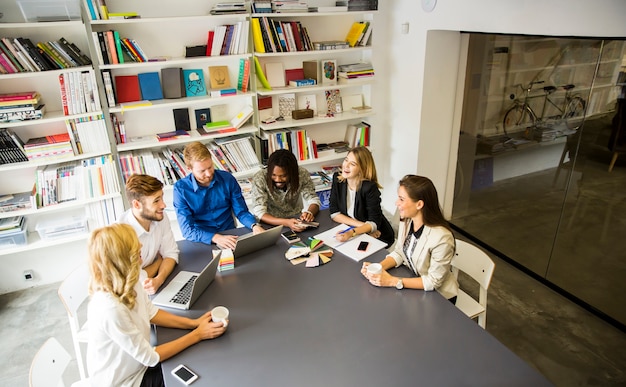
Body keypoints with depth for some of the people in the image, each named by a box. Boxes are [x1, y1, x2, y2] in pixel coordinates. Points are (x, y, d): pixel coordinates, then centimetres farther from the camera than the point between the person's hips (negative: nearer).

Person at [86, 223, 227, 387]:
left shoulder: (127, 282, -13)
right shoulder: (110, 309, -36)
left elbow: (151, 313, 4)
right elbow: (150, 357, -25)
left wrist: (193, 323, -6)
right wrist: (197, 334, -19)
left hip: (139, 365, 6)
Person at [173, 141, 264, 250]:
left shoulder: (227, 179, -3)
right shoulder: (180, 188, -9)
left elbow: (241, 211, 3)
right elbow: (188, 230, -13)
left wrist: (254, 225, -18)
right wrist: (215, 238, -30)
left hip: (230, 237, 3)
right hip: (202, 241, -2)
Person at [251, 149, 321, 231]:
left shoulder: (302, 174, -14)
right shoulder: (259, 179, -22)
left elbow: (314, 200, -9)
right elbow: (259, 213, -27)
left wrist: (310, 212, -33)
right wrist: (286, 223, -43)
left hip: (296, 220, 3)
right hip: (272, 223, -2)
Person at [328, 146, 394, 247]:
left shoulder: (370, 187, -22)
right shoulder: (337, 178, -8)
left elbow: (374, 223, -21)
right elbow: (334, 213, -8)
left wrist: (351, 233, -38)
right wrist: (363, 225, -17)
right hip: (349, 232, 6)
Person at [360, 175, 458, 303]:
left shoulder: (441, 237, -31)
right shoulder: (406, 222, -11)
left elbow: (433, 281, -22)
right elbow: (399, 253, 2)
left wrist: (393, 281, -25)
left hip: (438, 296, -5)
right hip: (415, 280, 5)